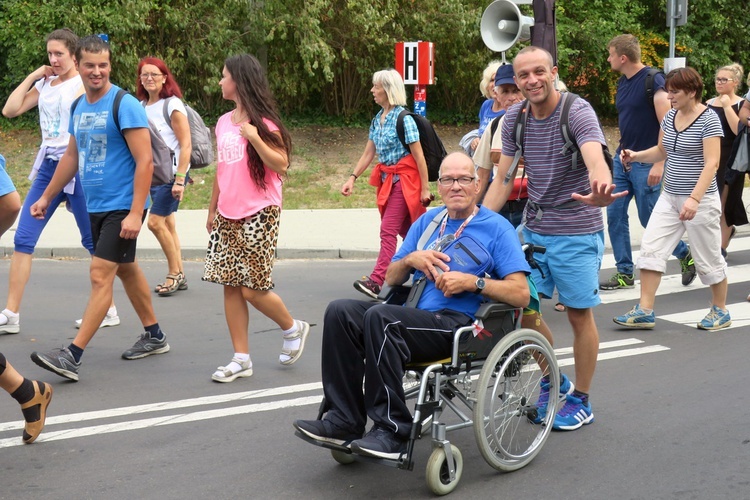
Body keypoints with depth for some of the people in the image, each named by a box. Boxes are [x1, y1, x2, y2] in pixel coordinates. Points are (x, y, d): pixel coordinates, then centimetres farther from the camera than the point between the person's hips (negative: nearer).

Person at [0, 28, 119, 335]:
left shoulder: (84, 85, -6)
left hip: (77, 167, -6)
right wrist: (33, 76, 6)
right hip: (47, 166, 6)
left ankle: (109, 310, 18)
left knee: (93, 241, 5)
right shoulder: (44, 84, 12)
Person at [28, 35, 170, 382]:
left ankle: (73, 356, -12)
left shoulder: (124, 105, -14)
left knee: (100, 275, -10)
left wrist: (135, 213, -23)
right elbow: (71, 156, 21)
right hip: (96, 206, 8)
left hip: (122, 207, -8)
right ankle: (154, 336, 31)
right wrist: (46, 197, 22)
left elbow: (145, 162, -18)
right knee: (126, 269, 17)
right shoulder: (79, 107, 10)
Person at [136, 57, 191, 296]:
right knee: (168, 224, 9)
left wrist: (180, 179, -18)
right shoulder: (142, 106, 9)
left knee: (156, 221, -11)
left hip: (172, 172, -7)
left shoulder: (172, 105, -10)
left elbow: (186, 144, -13)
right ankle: (179, 275, 18)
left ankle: (174, 274, 3)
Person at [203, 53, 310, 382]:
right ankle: (241, 359, 10)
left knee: (253, 289, -6)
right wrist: (212, 209, 21)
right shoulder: (224, 122, 13)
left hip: (258, 215, -7)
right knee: (230, 287, 3)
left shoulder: (263, 123, -8)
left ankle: (293, 328, 22)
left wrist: (254, 138, -25)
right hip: (228, 216, 7)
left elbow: (281, 165, -14)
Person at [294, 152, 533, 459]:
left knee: (380, 316, -31)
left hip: (458, 324, -6)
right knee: (340, 311, -16)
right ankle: (344, 421, -19)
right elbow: (391, 278, 22)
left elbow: (521, 294, -5)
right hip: (415, 315, 6)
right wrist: (411, 259, 1)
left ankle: (392, 430, -29)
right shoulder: (427, 221, 21)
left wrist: (472, 282, -15)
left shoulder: (497, 228, 4)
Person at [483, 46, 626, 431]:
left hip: (577, 232, -5)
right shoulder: (515, 118, 1)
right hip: (533, 229, 5)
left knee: (579, 315, 4)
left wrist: (600, 192, -57)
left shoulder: (577, 112, -17)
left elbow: (596, 159, -35)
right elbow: (502, 178, 5)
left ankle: (581, 400, 20)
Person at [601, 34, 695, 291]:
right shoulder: (623, 82, 8)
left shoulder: (653, 80, -15)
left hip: (645, 164, -8)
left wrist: (660, 164, -21)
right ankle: (625, 273, 12)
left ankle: (685, 254, 23)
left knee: (649, 219, 0)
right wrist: (621, 152, 14)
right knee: (615, 216, 4)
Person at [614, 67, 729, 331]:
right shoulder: (670, 116, 7)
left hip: (700, 200, -7)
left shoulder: (708, 119, -14)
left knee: (708, 258, 5)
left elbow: (711, 163, -21)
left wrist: (694, 198, -30)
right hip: (670, 197, 7)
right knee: (650, 248, -3)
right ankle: (645, 311, 0)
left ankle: (720, 311, 23)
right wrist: (636, 155, 0)